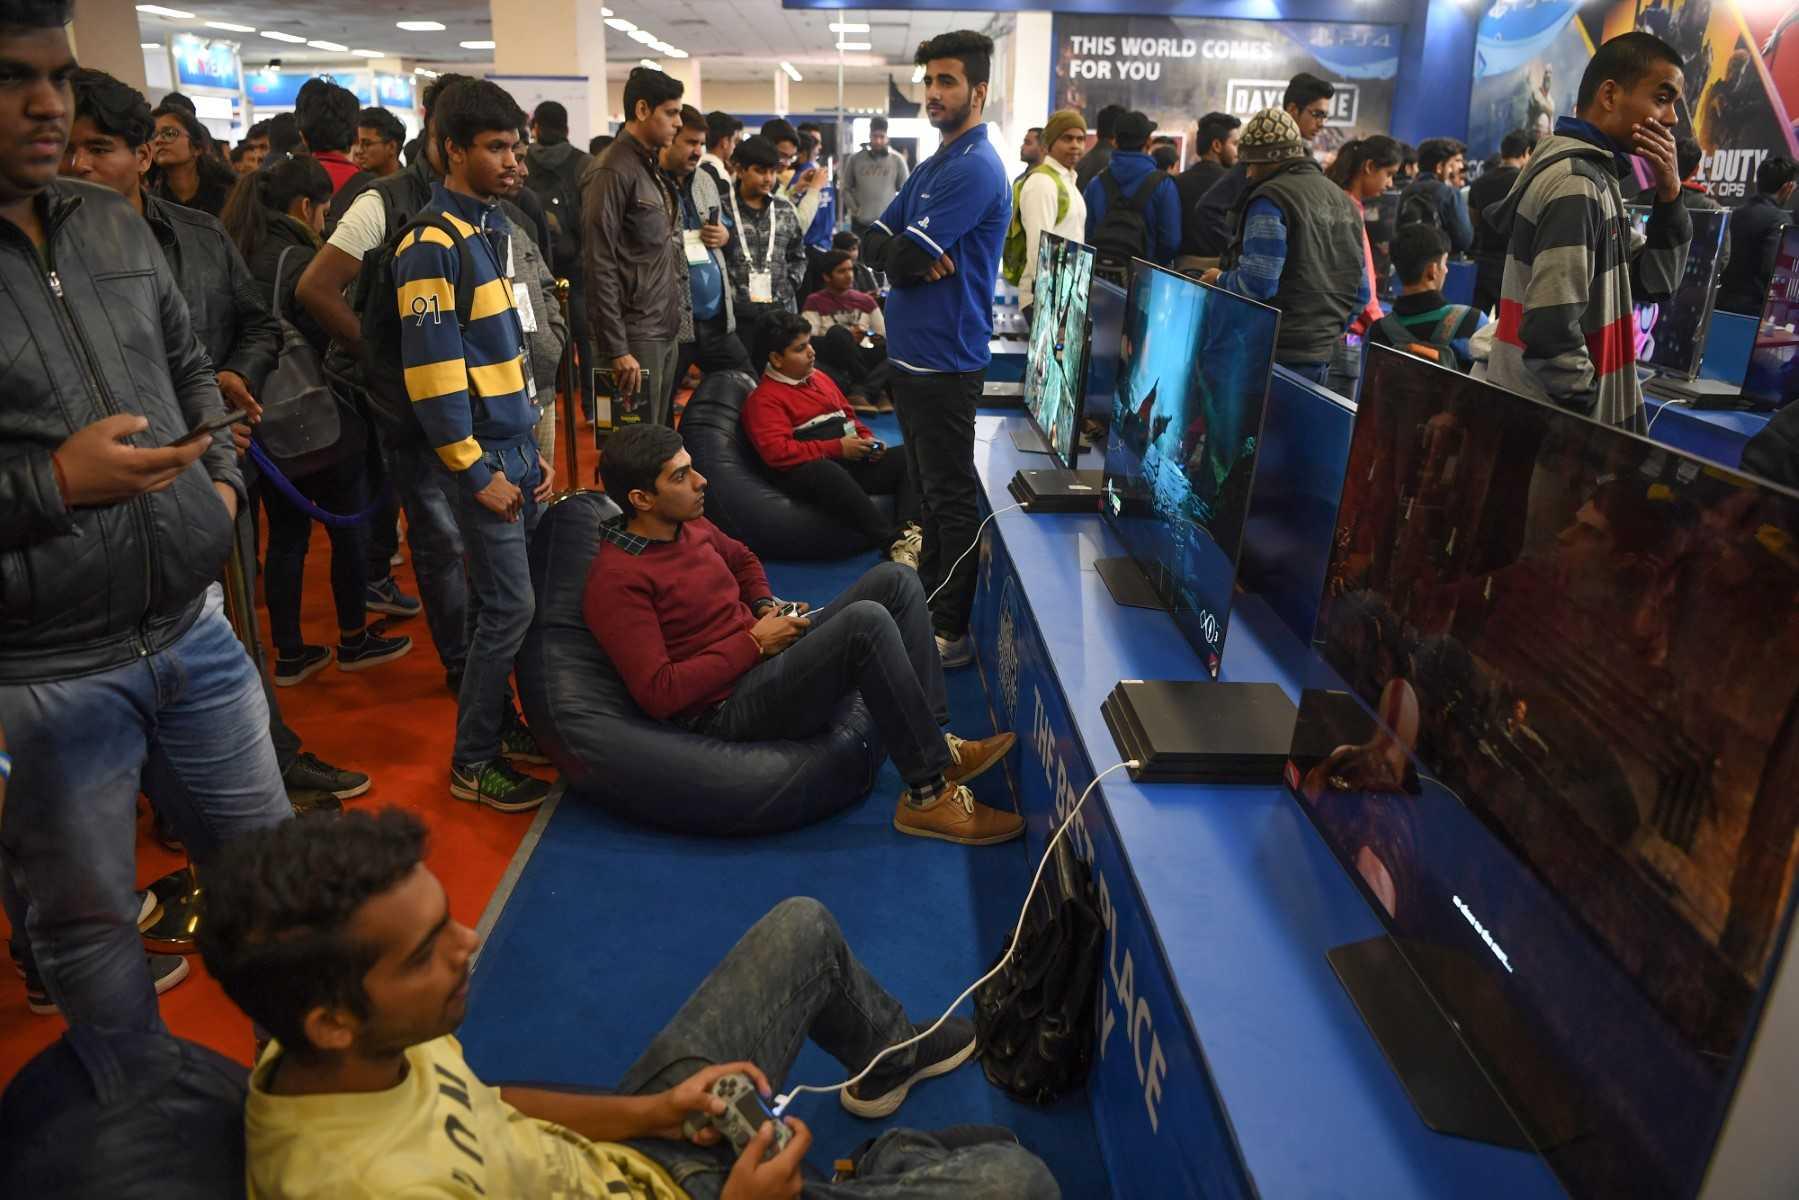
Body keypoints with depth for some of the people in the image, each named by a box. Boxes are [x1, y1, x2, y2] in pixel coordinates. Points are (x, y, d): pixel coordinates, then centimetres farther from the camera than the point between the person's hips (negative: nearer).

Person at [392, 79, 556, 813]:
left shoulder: (492, 226, 14)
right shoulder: (433, 245, -13)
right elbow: (431, 372, -17)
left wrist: (534, 445, 15)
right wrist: (476, 472, -15)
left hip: (517, 443, 8)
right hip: (481, 451, -8)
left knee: (501, 597, 14)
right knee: (511, 607, -5)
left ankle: (501, 721, 28)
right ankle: (472, 763, 8)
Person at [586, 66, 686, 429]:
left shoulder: (651, 167, 15)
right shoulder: (614, 171, -13)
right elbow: (600, 267, -18)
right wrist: (616, 349, -20)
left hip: (665, 331, 9)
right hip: (636, 336, -9)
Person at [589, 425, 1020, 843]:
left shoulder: (688, 523, 7)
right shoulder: (617, 580, -19)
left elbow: (742, 559, 29)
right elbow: (657, 694, -23)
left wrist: (765, 605, 7)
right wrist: (754, 642, -18)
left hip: (767, 652, 9)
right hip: (728, 707, -9)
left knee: (895, 580, -3)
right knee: (866, 621, -30)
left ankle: (934, 740, -8)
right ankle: (929, 795, -20)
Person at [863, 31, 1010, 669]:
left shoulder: (976, 168, -15)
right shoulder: (932, 166, 16)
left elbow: (903, 253, -21)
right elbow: (873, 242, 10)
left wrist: (904, 252, 0)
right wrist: (913, 257, -9)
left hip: (945, 359, -10)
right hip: (911, 352, 10)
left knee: (951, 497, -2)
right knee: (928, 488, 18)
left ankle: (954, 631, 6)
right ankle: (928, 598, 31)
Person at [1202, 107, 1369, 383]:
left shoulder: (1271, 197, -11)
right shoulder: (1344, 200, 16)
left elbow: (1256, 284, -18)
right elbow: (1361, 293, 17)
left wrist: (1220, 279, 0)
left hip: (1277, 353, -8)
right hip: (1322, 354, 8)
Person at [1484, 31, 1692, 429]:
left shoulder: (1592, 175, 13)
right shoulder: (1575, 184, -18)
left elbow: (1654, 284, 13)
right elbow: (1551, 331, -27)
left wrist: (1668, 193, -1)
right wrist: (1589, 415, -14)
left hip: (1551, 414, 10)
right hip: (1549, 422, -10)